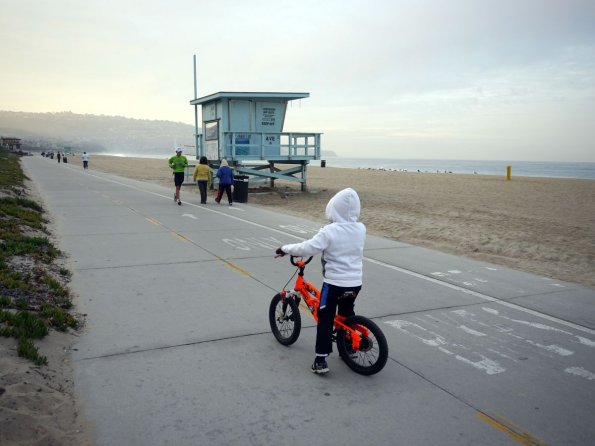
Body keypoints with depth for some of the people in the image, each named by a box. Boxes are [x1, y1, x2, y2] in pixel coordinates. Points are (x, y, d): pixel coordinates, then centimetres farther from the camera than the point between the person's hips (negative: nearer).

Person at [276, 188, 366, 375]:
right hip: (355, 283, 5)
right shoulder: (361, 229, 0)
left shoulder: (329, 231, -18)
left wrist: (285, 249, -10)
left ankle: (321, 360, 6)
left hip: (334, 282, -5)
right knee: (347, 315, 26)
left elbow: (308, 248, -23)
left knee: (325, 320, 5)